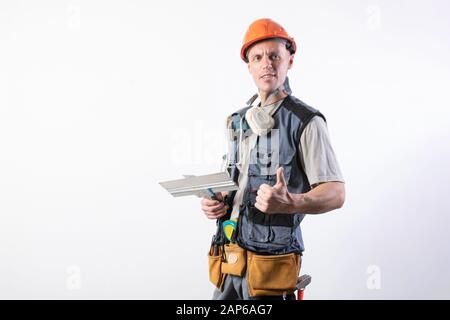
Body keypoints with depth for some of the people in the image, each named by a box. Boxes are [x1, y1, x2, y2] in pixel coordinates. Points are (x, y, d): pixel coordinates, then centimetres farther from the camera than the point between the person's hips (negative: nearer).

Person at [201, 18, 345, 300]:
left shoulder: (306, 121, -9)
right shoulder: (239, 119, 12)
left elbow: (336, 194, -13)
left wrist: (290, 203, -30)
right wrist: (218, 202, 1)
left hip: (270, 260, -6)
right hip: (228, 258, 6)